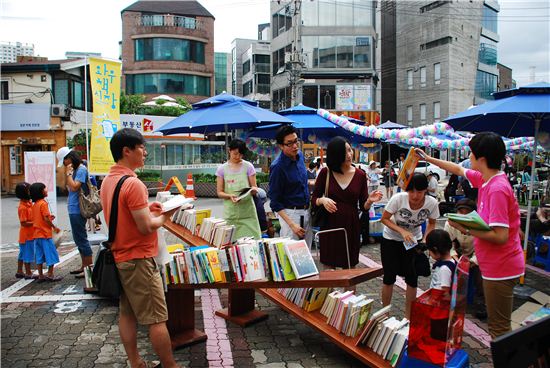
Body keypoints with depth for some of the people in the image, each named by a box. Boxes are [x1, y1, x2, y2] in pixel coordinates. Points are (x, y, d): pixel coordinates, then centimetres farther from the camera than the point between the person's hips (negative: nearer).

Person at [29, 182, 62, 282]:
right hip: (45, 234, -8)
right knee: (51, 254, 1)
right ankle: (50, 275, 4)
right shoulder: (43, 203, -13)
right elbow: (46, 219, -18)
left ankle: (40, 276, 15)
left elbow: (40, 218, 13)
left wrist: (49, 217, 10)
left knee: (39, 255, 10)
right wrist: (54, 227, -8)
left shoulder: (35, 204, 12)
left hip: (36, 234, 8)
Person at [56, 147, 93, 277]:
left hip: (77, 210, -10)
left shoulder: (81, 170, -12)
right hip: (74, 210, 10)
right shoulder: (76, 170, 15)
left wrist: (68, 173, -14)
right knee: (79, 239, 16)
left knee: (81, 239, -5)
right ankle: (84, 266, 26)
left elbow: (74, 187, -21)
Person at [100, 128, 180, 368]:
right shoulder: (133, 183, -21)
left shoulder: (108, 180, 7)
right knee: (156, 318, 0)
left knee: (127, 314, 14)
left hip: (119, 257, 10)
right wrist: (164, 216, -5)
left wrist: (146, 209, 9)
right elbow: (146, 227, -23)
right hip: (138, 260, -9)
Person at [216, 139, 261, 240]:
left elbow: (255, 188, 5)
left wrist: (253, 190, -18)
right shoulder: (222, 169, 5)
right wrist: (230, 196, -16)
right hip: (231, 212, 0)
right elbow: (219, 192, 5)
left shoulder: (248, 167, 4)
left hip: (247, 212, 0)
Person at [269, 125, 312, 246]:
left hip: (306, 211, 7)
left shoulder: (299, 155, 3)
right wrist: (291, 224, -21)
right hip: (289, 213, -7)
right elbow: (274, 202, -16)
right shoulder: (277, 167, -19)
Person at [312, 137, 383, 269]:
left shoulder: (360, 175, 0)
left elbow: (363, 206, 2)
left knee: (350, 268, 10)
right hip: (329, 225, -1)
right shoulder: (325, 172, -4)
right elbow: (314, 199, 3)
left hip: (351, 226, 1)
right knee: (329, 267, 7)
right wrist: (322, 200, -18)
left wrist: (370, 201, -19)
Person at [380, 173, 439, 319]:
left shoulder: (432, 203, -24)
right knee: (389, 277, 1)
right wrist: (402, 231, -31)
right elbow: (384, 219, -19)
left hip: (413, 240, 2)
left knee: (412, 279, 1)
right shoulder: (398, 198, -32)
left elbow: (431, 223, -4)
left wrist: (425, 239, -20)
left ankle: (408, 316, 20)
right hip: (391, 239, -2)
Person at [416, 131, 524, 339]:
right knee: (497, 325, 22)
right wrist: (428, 159, 28)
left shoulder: (497, 189, -24)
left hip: (500, 268, -10)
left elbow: (500, 236, -27)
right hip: (494, 265, 10)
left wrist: (466, 229, -18)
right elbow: (458, 170, 22)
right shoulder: (485, 179, 3)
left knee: (499, 329, 1)